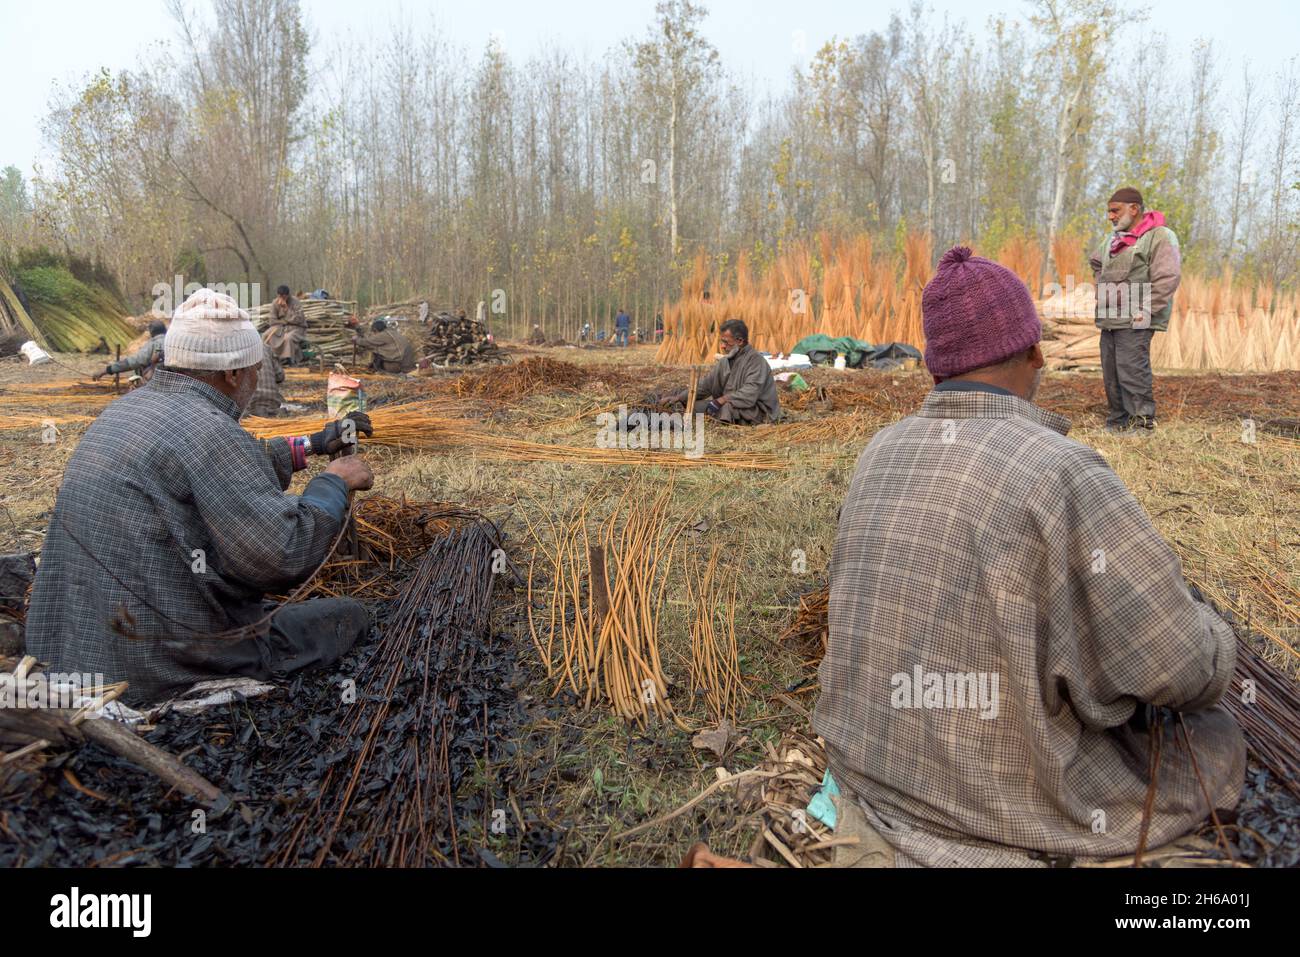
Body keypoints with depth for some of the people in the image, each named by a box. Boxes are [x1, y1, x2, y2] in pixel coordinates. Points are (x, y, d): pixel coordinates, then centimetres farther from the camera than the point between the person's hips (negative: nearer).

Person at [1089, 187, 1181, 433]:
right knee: (1111, 374, 10)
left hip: (1135, 321, -8)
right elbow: (1096, 262, 39)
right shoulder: (1113, 239, 19)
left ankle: (1143, 422, -8)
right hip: (1109, 320, 8)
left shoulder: (1160, 237, -7)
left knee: (1131, 372, -13)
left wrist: (1147, 311, -19)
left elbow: (1167, 278, -16)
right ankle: (1117, 424, 18)